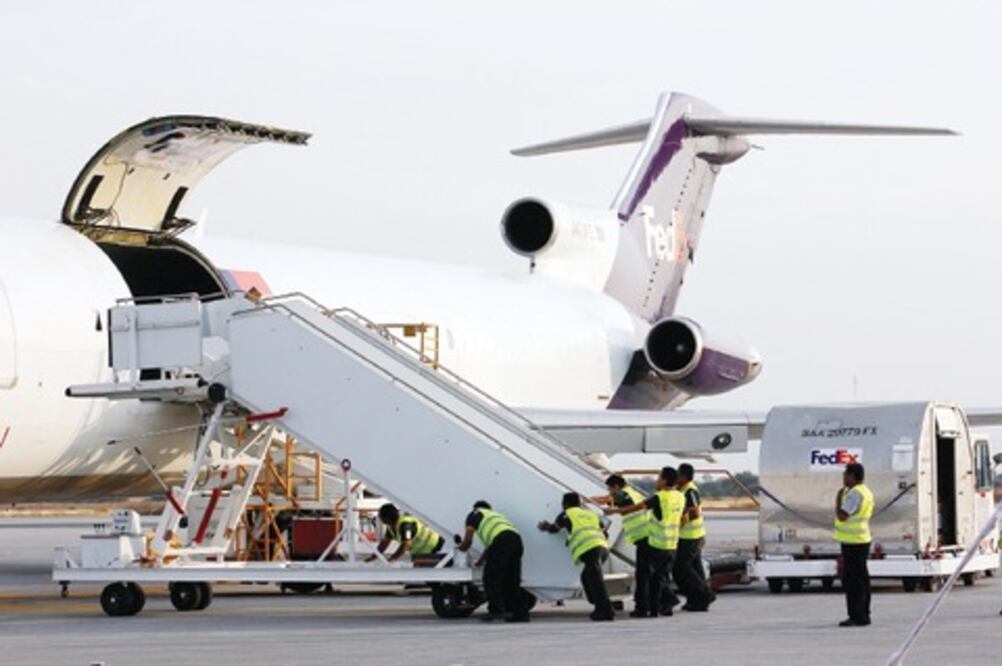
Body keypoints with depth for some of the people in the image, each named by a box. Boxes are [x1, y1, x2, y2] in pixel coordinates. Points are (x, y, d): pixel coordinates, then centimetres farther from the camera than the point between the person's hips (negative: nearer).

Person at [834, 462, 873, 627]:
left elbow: (842, 515, -24)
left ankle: (857, 616, -7)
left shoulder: (854, 494, -19)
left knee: (852, 581, -7)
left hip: (852, 543, -10)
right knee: (861, 580, 14)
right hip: (862, 540, 11)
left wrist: (838, 499, -12)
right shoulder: (866, 492, 15)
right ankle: (863, 615, 18)